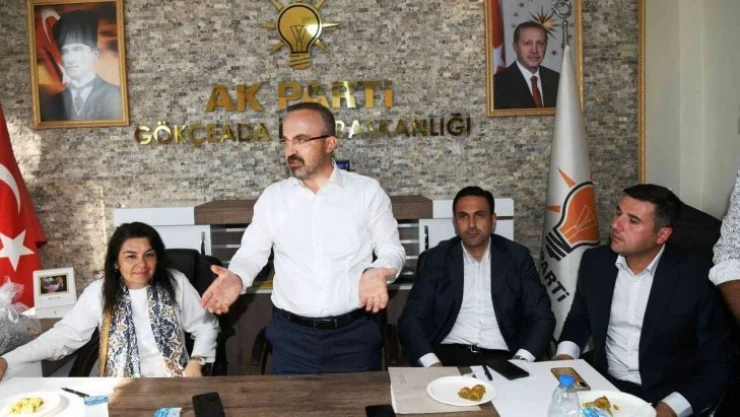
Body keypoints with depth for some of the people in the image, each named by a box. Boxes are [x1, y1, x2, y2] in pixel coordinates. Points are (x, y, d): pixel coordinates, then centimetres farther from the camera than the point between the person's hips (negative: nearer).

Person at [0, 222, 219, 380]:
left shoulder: (176, 283, -4)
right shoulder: (98, 292, -3)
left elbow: (206, 326, 4)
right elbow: (63, 335, -2)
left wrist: (196, 362, -12)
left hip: (175, 384, -1)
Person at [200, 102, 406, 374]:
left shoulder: (367, 192, -2)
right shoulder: (272, 197, 4)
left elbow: (392, 250, 1)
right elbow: (252, 253, 7)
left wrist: (376, 272, -20)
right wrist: (236, 277, -15)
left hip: (354, 334, -1)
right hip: (292, 336, 1)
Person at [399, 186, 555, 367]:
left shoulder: (517, 257, 5)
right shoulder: (436, 258, 4)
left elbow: (542, 317, 3)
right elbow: (411, 319, 0)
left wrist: (521, 361, -14)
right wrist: (432, 364, -17)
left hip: (501, 358, 2)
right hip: (448, 355, -1)